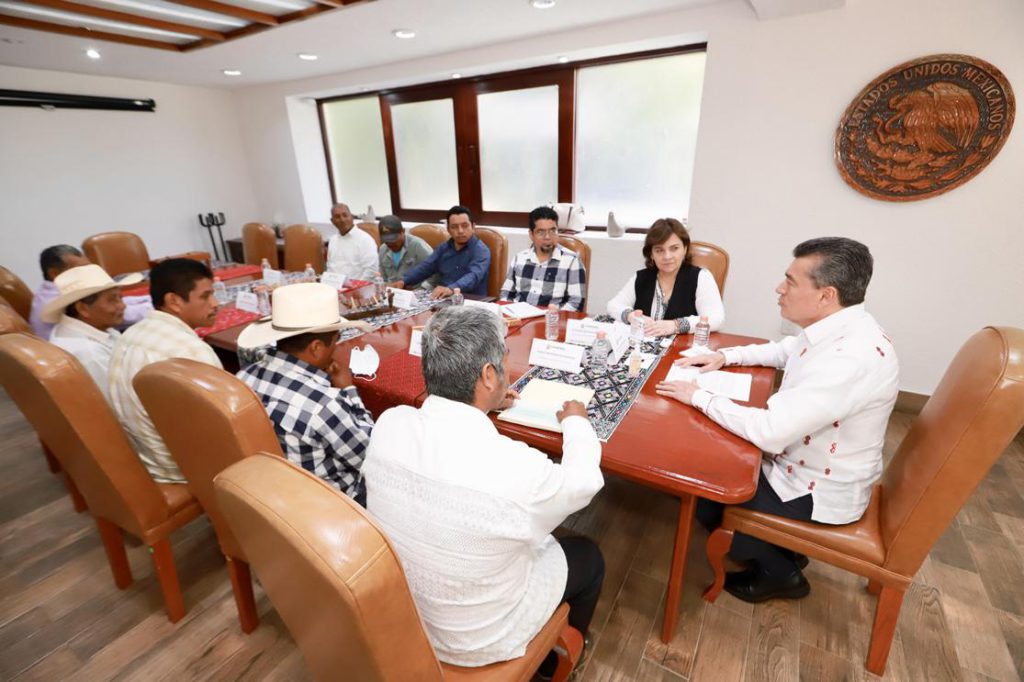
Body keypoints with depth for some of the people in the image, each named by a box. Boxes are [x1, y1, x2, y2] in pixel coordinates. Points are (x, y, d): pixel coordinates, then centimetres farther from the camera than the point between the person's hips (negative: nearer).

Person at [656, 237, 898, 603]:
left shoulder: (853, 357, -35)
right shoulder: (838, 328, -5)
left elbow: (769, 431, -37)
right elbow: (782, 351, 16)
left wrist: (699, 397, -25)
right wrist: (725, 356, 2)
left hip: (817, 492, -9)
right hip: (797, 460, 9)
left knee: (704, 497, -1)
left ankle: (780, 573, 22)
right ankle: (779, 546, 31)